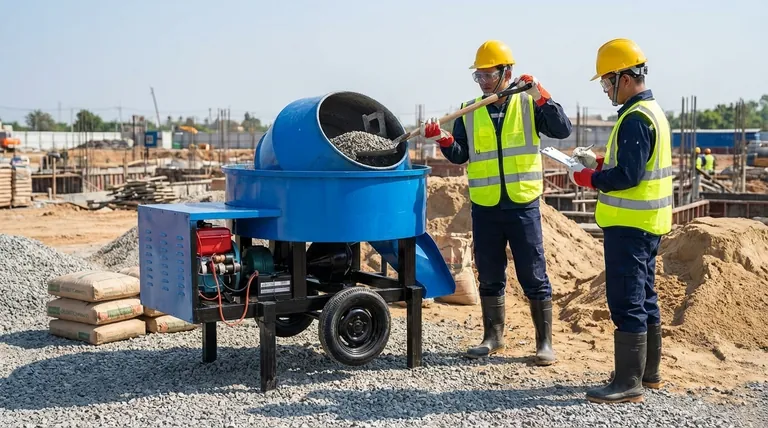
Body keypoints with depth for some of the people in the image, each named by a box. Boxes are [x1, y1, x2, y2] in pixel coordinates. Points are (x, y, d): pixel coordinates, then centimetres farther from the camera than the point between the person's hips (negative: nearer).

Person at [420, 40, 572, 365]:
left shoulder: (528, 103, 0)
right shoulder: (470, 111, 7)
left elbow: (562, 130, -12)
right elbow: (460, 156, 4)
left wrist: (541, 96, -22)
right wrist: (442, 139, -15)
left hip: (523, 205, -3)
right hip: (484, 208, 3)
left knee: (534, 277, 1)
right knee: (489, 277, 13)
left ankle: (544, 342, 11)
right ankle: (493, 337, 26)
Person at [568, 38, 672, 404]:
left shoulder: (635, 118, -18)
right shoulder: (652, 111, 14)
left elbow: (628, 175, -24)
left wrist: (588, 178, -10)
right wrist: (600, 163, 11)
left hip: (629, 224, -11)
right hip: (646, 222, 11)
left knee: (626, 302, -6)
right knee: (644, 298, 17)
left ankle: (628, 382, -1)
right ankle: (649, 372, 27)